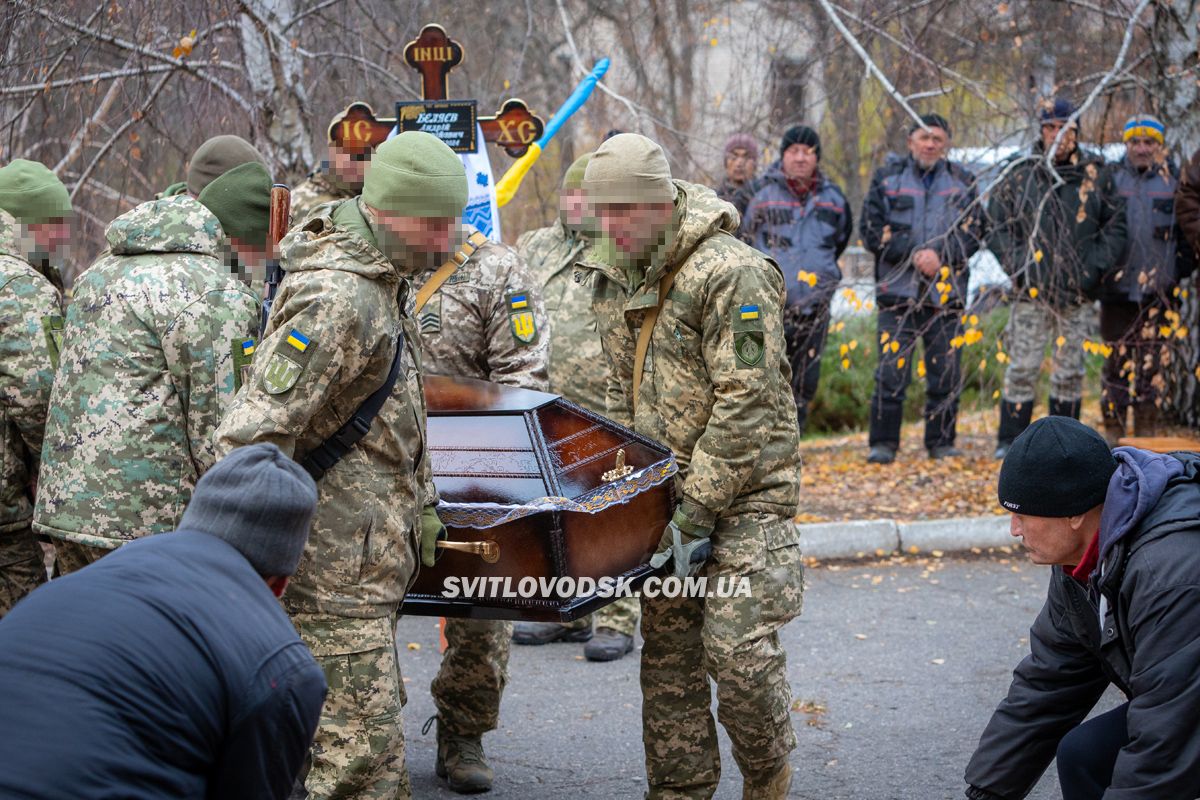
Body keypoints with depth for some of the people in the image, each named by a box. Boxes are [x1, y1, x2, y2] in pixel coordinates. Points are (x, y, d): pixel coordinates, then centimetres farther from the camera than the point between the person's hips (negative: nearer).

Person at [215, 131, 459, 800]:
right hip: (338, 569, -11)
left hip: (371, 558, 11)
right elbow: (254, 437, -27)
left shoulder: (385, 279, 10)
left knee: (372, 741, 19)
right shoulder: (336, 300, -23)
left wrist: (420, 505, 27)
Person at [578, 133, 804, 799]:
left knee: (738, 650, -11)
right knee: (666, 652, 7)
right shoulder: (614, 279, 8)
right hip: (663, 492, 7)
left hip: (744, 491, -7)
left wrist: (694, 513, -18)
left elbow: (746, 405, -19)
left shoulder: (731, 273, -17)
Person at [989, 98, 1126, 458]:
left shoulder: (1096, 175, 5)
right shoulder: (1019, 174, 3)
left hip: (1079, 293, 1)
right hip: (1032, 291, -1)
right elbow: (996, 225, 6)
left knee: (1070, 370, 7)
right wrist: (1018, 266, -5)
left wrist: (1095, 267, -4)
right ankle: (1010, 440, 5)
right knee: (1022, 367, -2)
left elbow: (1116, 226, 8)